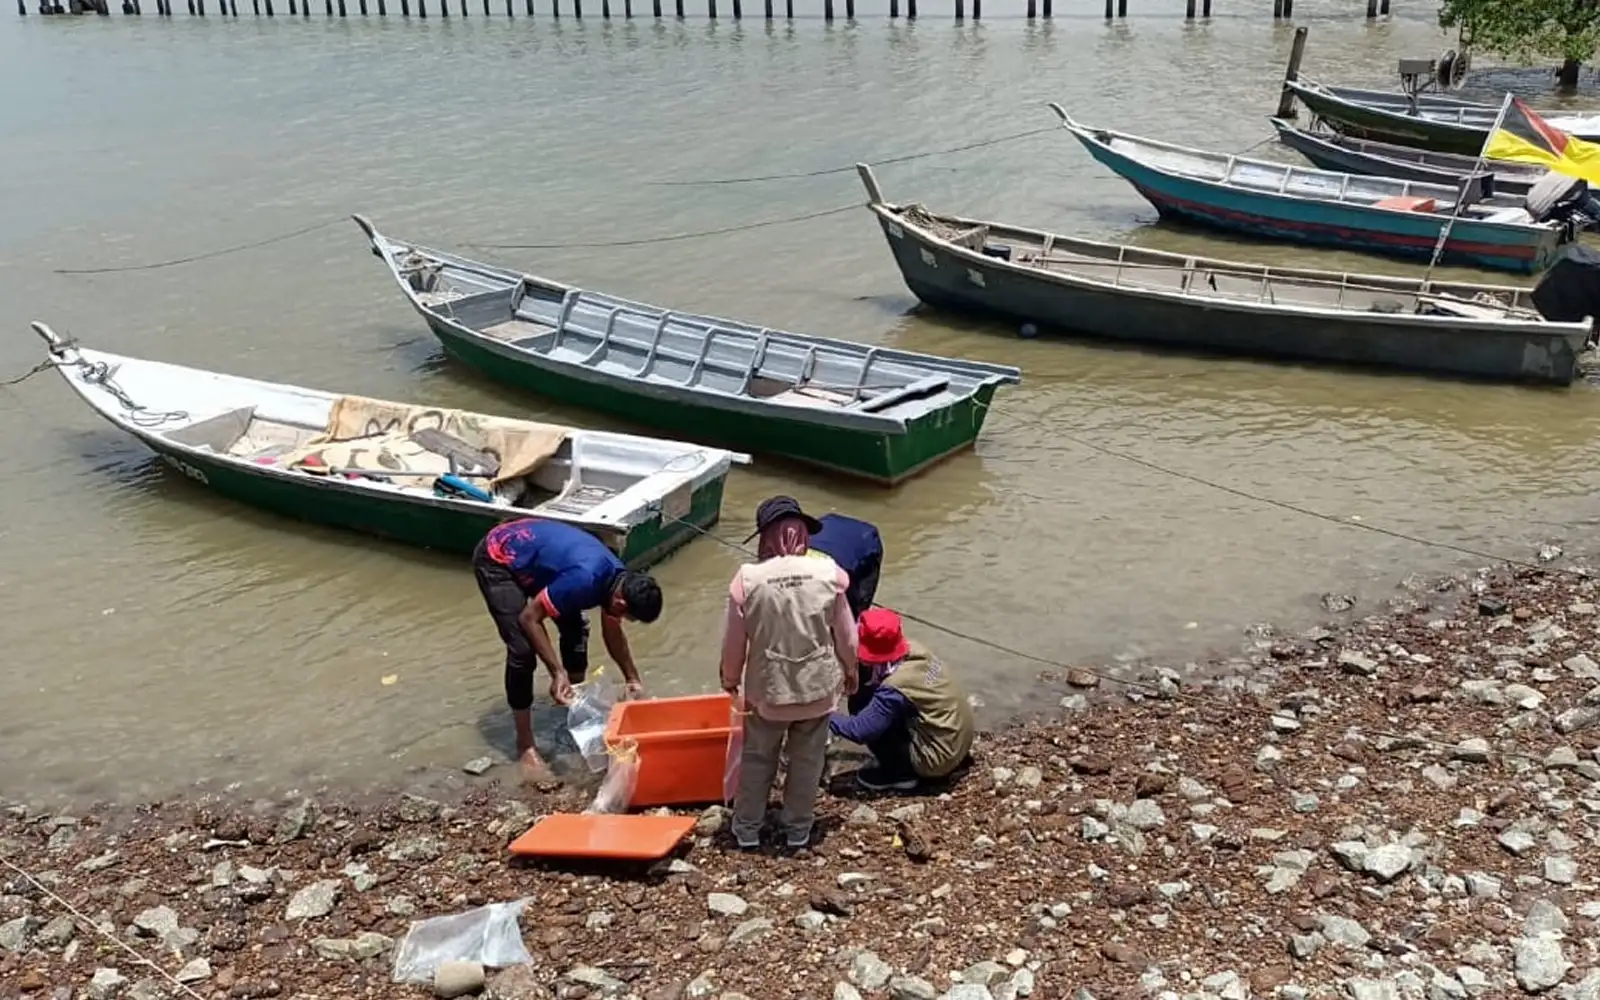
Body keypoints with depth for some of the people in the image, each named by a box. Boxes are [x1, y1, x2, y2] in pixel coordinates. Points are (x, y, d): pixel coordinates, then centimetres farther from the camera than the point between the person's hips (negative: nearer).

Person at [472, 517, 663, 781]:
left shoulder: (619, 581, -9)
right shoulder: (585, 580, -36)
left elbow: (613, 633, 11)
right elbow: (529, 618, -26)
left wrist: (633, 678, 14)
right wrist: (557, 672, -27)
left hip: (530, 549, 9)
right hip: (496, 559, -9)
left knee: (576, 629, 9)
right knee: (522, 649, -16)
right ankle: (525, 747, -4)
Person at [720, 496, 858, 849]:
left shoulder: (747, 578, -16)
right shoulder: (828, 573, -14)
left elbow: (733, 642, -7)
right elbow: (846, 636, -4)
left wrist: (730, 679, 12)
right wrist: (850, 671, 15)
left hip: (767, 689, 0)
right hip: (817, 687, 1)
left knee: (757, 759, 20)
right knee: (807, 760, 20)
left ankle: (747, 828, 32)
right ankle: (798, 828, 32)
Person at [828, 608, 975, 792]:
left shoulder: (895, 688, -29)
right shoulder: (915, 652, -7)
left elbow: (860, 730, -26)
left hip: (938, 758, -8)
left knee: (874, 726, -11)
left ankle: (900, 773, 3)